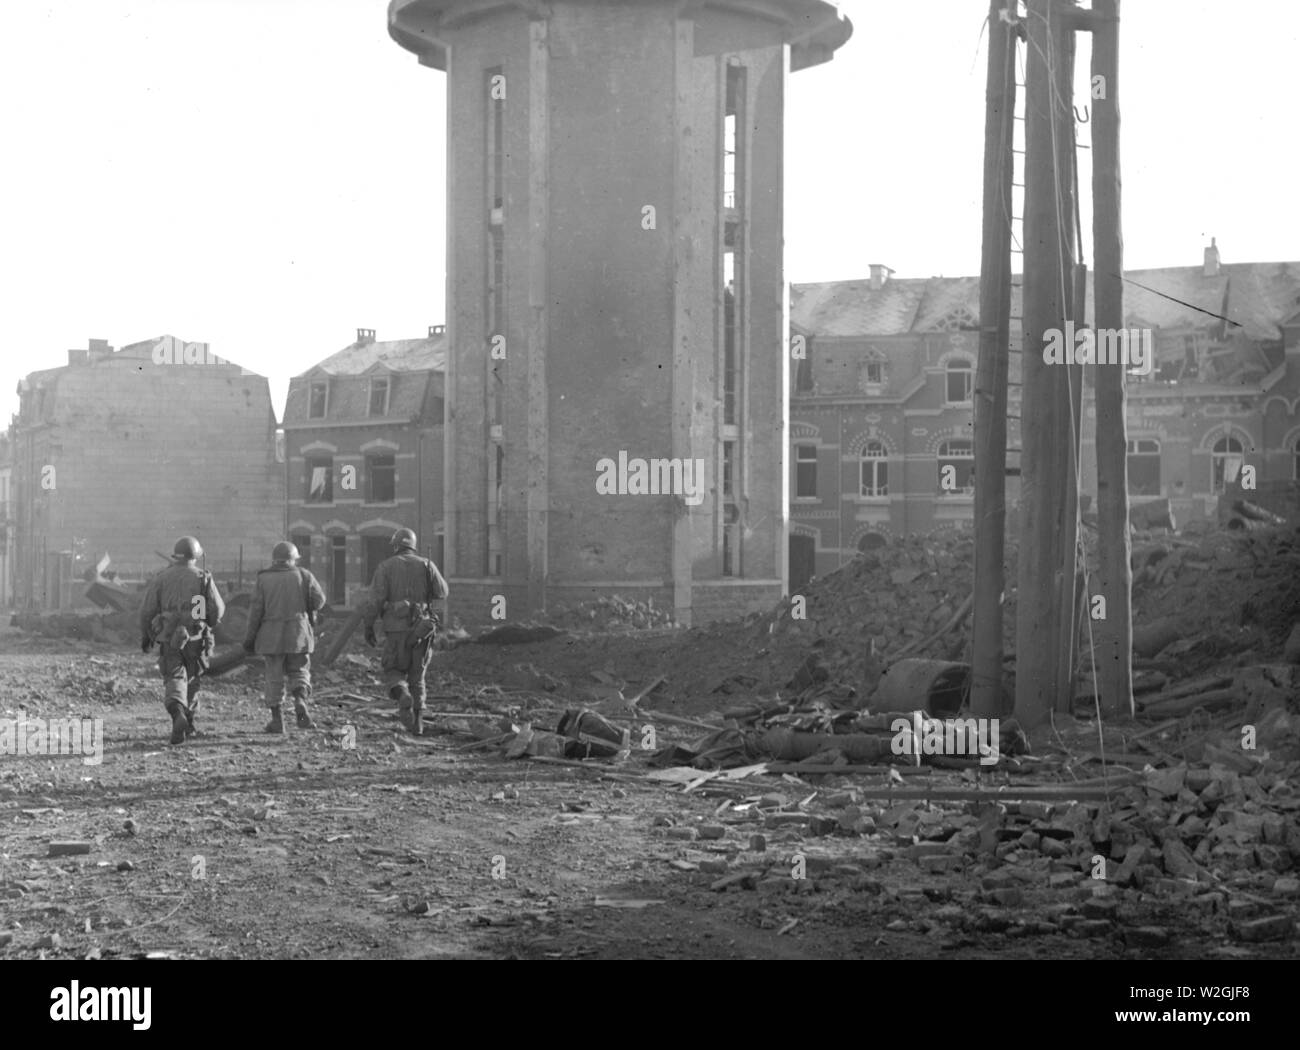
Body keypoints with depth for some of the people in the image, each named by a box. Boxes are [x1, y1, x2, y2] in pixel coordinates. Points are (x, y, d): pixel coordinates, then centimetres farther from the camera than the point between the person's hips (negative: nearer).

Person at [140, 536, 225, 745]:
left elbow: (147, 611, -1)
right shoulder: (203, 578, 0)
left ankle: (178, 714, -30)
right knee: (192, 679, 17)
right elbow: (218, 609, -1)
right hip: (196, 638, 1)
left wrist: (145, 636, 12)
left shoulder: (161, 578, 0)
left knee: (174, 678, -3)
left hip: (169, 639, -1)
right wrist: (208, 624, 20)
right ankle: (189, 724, 23)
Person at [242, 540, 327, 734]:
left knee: (273, 676, 6)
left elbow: (256, 609, -2)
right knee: (299, 671, 9)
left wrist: (249, 637, 3)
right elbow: (319, 600, -4)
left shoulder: (264, 579, 0)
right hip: (298, 633, 0)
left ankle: (276, 719, 4)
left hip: (271, 634, 0)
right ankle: (300, 702, -17)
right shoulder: (303, 576, 1)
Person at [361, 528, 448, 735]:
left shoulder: (386, 566, 1)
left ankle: (403, 695, -23)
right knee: (417, 676, 14)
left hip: (396, 626, -2)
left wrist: (368, 626, 0)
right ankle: (417, 722, 9)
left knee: (394, 672, 10)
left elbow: (376, 598, -7)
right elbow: (441, 592, -1)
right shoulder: (426, 565, 5)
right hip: (421, 627, 2)